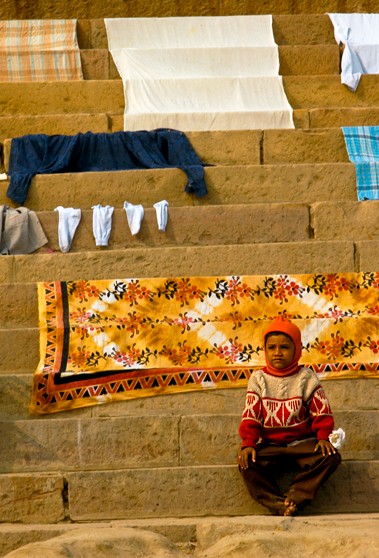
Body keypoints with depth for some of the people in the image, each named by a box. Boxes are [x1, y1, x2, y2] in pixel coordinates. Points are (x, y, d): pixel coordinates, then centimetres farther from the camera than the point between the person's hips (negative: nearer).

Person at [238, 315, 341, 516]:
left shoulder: (305, 377, 1)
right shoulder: (258, 379, 3)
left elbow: (322, 412, -1)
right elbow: (250, 417, -1)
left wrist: (323, 437, -17)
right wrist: (248, 444, -14)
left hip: (302, 442, 0)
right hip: (270, 445, 1)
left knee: (331, 457, -28)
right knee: (247, 464, -28)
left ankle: (294, 498, -30)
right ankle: (279, 506, -35)